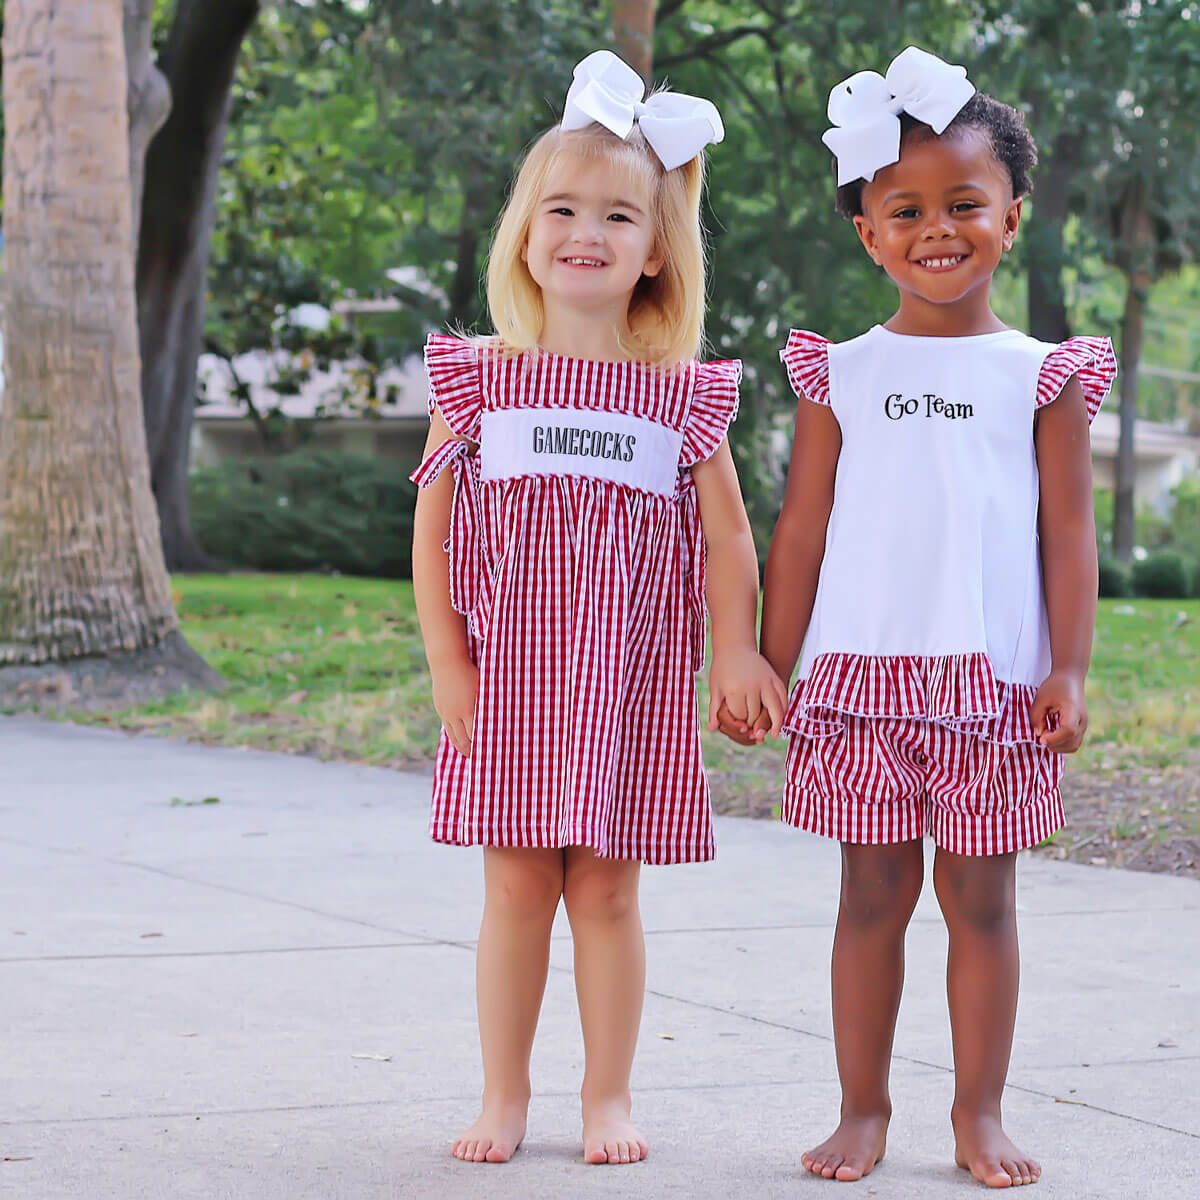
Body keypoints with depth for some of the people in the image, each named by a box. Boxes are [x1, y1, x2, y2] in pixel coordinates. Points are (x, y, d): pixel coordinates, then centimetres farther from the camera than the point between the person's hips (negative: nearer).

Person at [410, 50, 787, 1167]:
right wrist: (445, 661, -3)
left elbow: (727, 537, 5)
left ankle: (607, 1098, 16)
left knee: (606, 887, 4)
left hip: (630, 675, 0)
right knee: (517, 885, 4)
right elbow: (433, 523, 2)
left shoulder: (685, 394, 2)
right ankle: (504, 1096, 16)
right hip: (508, 669, 0)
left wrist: (737, 655, -3)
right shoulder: (478, 377, 1)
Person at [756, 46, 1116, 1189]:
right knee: (874, 893, 4)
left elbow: (1068, 531, 3)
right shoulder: (842, 374, 6)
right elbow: (802, 528, 8)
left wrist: (1069, 670, -4)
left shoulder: (1040, 376, 4)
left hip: (994, 676, 0)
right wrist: (770, 665, 5)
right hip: (862, 669, 0)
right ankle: (863, 1108, 14)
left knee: (981, 897, 5)